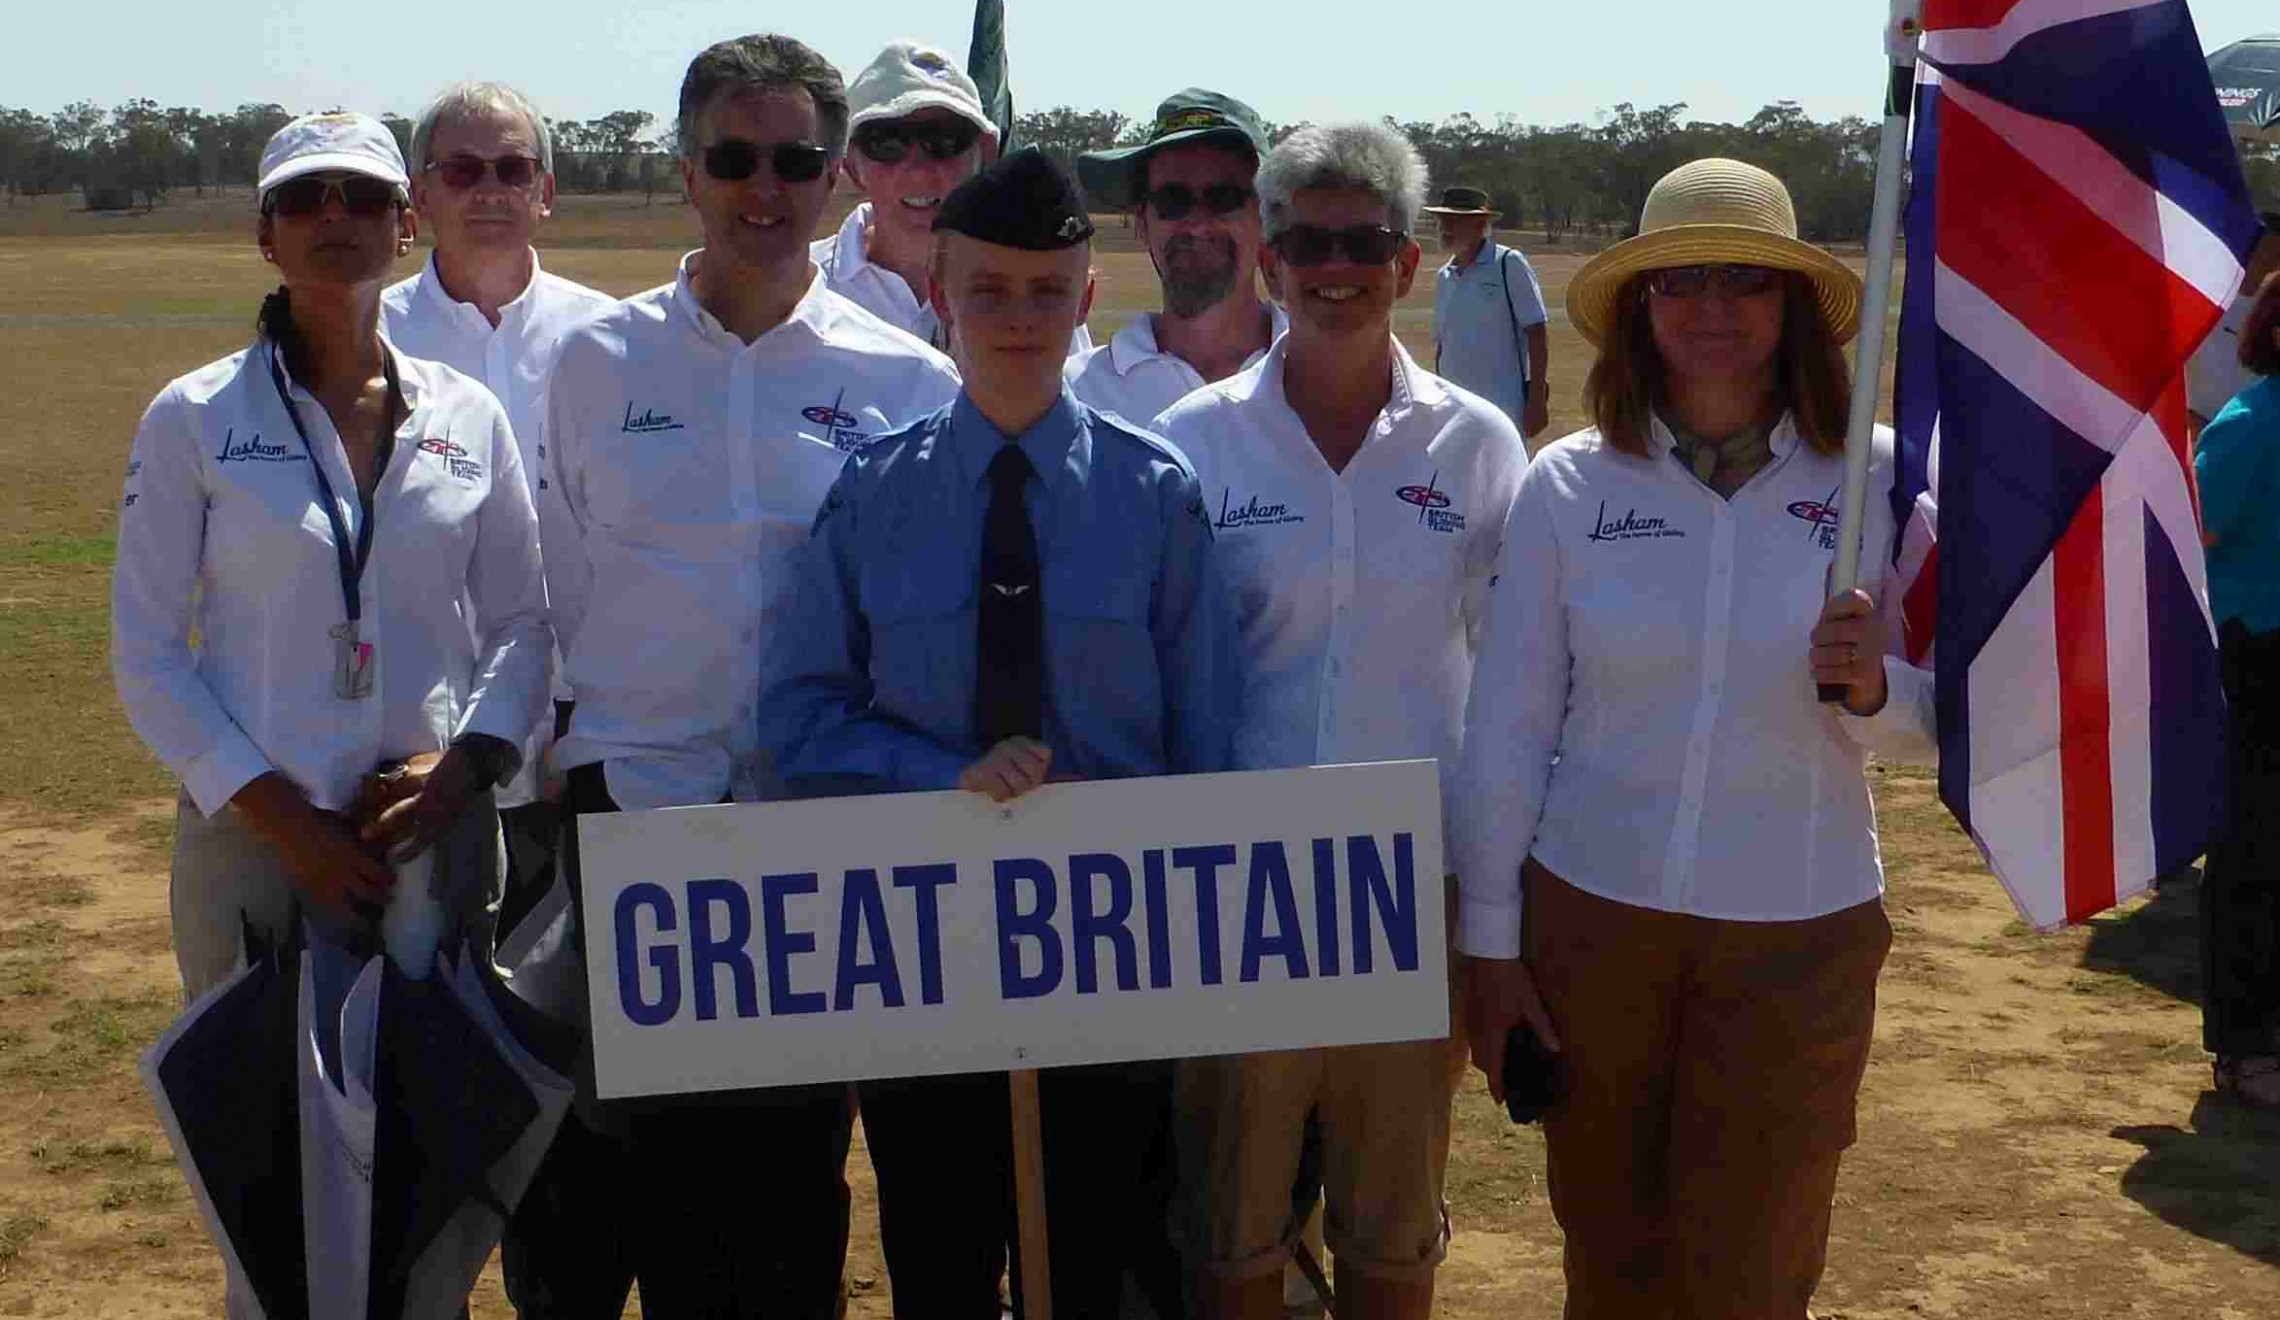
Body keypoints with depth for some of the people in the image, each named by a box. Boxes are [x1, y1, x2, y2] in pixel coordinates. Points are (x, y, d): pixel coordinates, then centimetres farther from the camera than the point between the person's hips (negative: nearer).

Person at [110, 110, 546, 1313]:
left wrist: (464, 763, -8)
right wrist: (280, 817, -11)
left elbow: (522, 621, 9)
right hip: (256, 847, -2)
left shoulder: (467, 416, 6)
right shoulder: (193, 420, -1)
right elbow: (146, 655, -3)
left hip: (435, 831, 2)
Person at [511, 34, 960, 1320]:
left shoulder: (911, 382, 1)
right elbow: (561, 591, 9)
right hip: (632, 803, 1)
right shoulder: (598, 361, 5)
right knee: (622, 1143, 6)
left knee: (793, 1153, 9)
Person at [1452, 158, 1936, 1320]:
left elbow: (1938, 723, 0)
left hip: (1797, 939, 0)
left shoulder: (1875, 481, -5)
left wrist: (1873, 690, -22)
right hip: (1590, 918, 1)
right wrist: (1487, 943, 1)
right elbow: (1507, 724, 0)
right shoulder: (1568, 484, -4)